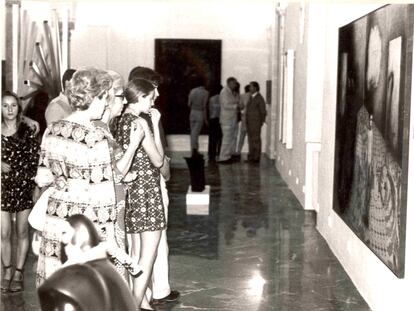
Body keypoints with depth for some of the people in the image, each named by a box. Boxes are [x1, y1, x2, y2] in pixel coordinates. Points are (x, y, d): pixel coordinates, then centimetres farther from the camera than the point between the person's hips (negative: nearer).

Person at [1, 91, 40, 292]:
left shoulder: (27, 132, -1)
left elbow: (35, 160, -2)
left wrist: (36, 186, -8)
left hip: (24, 187, -1)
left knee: (22, 232, 6)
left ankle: (18, 272, 16)